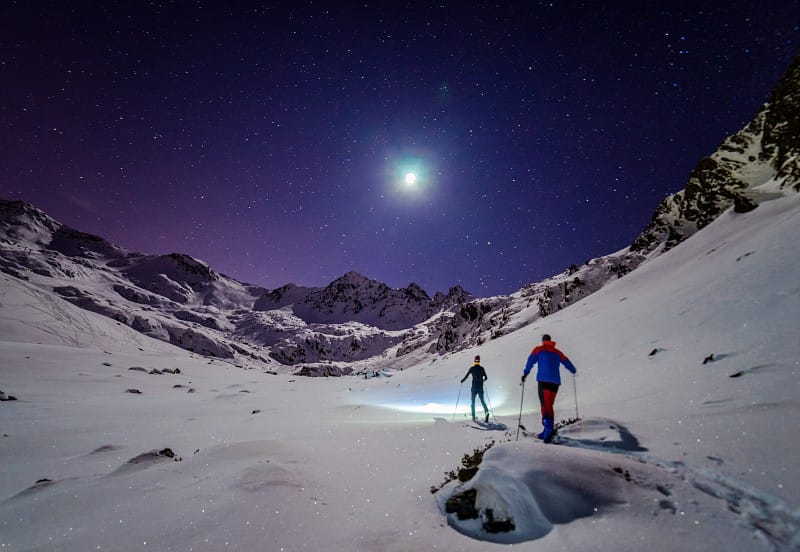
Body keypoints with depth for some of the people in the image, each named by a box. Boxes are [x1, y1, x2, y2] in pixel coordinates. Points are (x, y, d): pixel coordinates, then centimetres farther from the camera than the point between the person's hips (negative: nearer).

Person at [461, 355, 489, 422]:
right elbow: (486, 378, 5)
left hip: (474, 387, -1)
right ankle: (486, 411, -18)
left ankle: (473, 416, 10)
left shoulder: (472, 368, -5)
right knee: (482, 400, 9)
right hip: (480, 387, 1)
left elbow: (466, 376, -3)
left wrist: (462, 381, 16)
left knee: (473, 401, 12)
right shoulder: (482, 368, 0)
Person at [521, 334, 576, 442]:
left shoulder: (538, 349, 9)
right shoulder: (557, 352, 20)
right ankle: (547, 431, 9)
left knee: (545, 404, -9)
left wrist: (525, 373, 0)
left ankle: (549, 427, -30)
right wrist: (574, 371, 46)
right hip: (555, 382, 4)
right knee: (549, 405, 11)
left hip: (543, 380, -4)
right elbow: (567, 362, 27)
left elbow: (531, 360, -3)